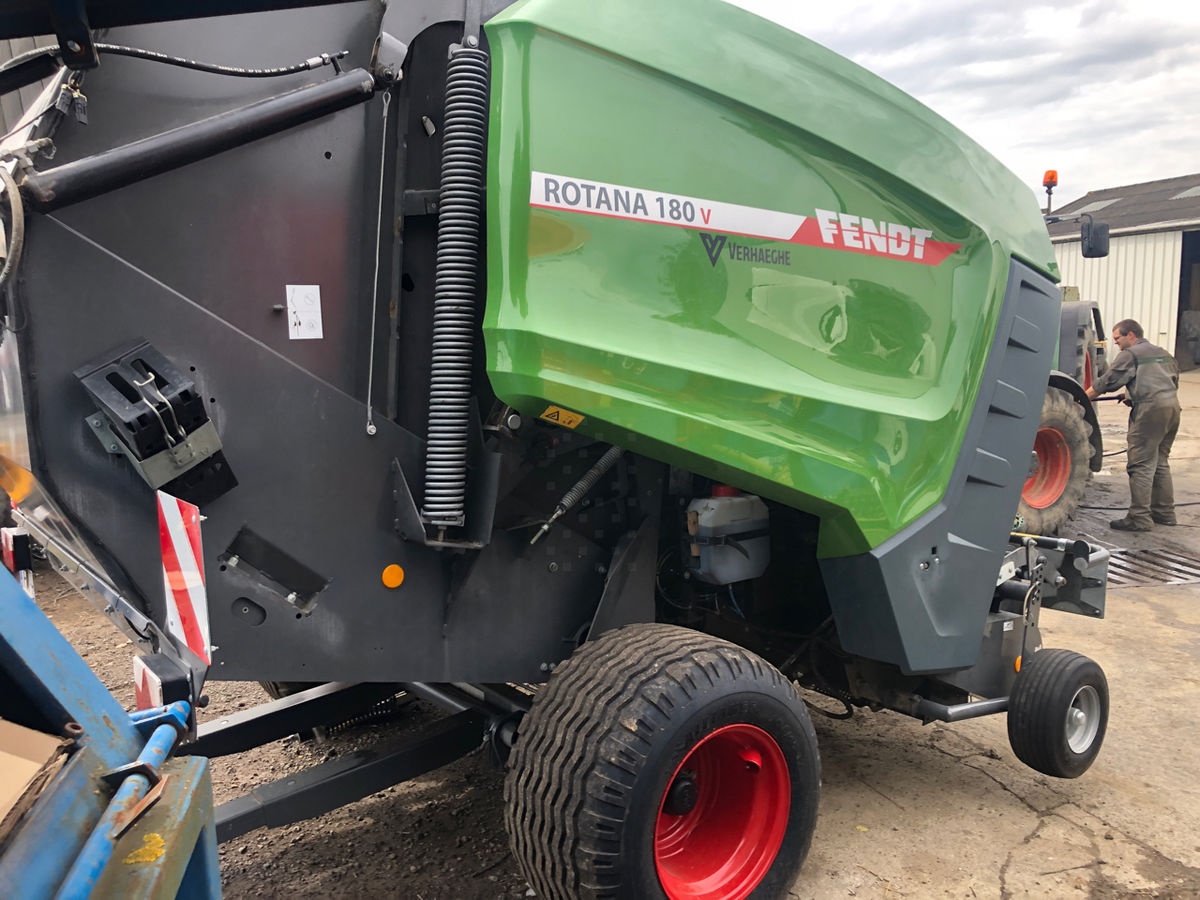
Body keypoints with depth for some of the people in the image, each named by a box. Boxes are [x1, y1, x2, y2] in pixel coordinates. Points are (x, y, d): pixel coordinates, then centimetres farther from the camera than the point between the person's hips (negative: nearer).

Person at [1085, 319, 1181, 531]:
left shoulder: (1130, 354, -1)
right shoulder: (1163, 354, 23)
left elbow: (1106, 382, -6)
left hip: (1150, 410, -9)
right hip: (1172, 406, 9)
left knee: (1141, 465, -6)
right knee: (1160, 462, 18)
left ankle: (1140, 518, -7)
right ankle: (1165, 512, 23)